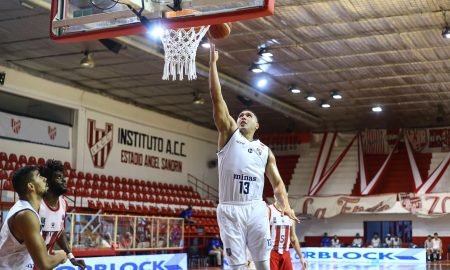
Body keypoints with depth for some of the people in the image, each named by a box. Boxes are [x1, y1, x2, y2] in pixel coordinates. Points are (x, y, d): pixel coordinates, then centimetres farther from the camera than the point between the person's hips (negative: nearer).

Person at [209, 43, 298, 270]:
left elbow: (277, 182, 15)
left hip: (256, 209, 2)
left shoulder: (265, 150, 17)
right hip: (230, 210, -2)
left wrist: (285, 205, -4)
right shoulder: (229, 134, 9)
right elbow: (217, 97, 1)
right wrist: (213, 62, -3)